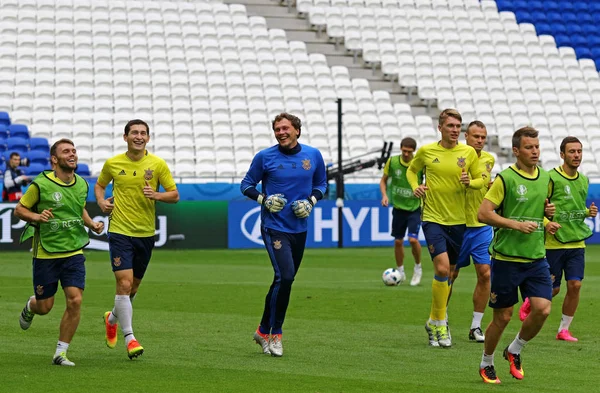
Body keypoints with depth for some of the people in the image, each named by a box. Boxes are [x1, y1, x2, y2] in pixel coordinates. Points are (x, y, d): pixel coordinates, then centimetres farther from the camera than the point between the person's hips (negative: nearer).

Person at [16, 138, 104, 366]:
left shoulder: (82, 185, 5)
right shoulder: (41, 185, -12)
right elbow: (19, 209, -2)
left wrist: (92, 224, 6)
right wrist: (36, 216, -21)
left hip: (74, 252, 3)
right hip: (45, 253, -3)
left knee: (75, 300, -13)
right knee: (44, 307, 4)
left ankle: (60, 353, -1)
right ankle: (30, 307, 44)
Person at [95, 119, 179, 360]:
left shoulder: (158, 164, -1)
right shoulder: (112, 164, 0)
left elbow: (175, 195, 1)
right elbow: (99, 185, 18)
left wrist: (157, 195, -19)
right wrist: (102, 201, -3)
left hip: (146, 233, 2)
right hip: (120, 231, -2)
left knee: (133, 286, 13)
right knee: (124, 283, -15)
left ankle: (112, 319, 42)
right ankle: (129, 338, -11)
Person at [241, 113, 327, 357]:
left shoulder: (313, 156, 3)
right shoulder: (265, 157, -5)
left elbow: (321, 184, 16)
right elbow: (246, 185, 5)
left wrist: (311, 201, -4)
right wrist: (263, 199, -13)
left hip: (300, 228, 4)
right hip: (274, 226, -4)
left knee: (284, 281, 10)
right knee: (284, 277, -18)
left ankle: (264, 331, 25)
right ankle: (274, 335, -6)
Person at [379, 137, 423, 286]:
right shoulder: (392, 162, -6)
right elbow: (383, 180, 8)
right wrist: (384, 195, -7)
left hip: (415, 207, -3)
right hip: (398, 207, 3)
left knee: (413, 239, -16)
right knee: (398, 241, 7)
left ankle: (418, 268, 8)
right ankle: (400, 272, 25)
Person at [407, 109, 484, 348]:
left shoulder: (469, 153, 0)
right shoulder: (426, 151, -1)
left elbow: (481, 180, 8)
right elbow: (412, 170, 17)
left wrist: (470, 182, -14)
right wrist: (415, 186, -3)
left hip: (458, 220, 3)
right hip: (433, 218, -3)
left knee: (448, 273, 10)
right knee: (442, 267, -18)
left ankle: (434, 321, 26)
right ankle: (440, 323, -7)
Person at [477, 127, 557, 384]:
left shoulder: (545, 179, 9)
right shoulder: (506, 178, -9)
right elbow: (483, 213, -13)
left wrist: (549, 212, 2)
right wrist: (517, 224, -19)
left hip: (536, 258, 5)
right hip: (506, 259, -5)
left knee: (542, 309, -11)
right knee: (503, 317, 2)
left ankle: (515, 350, 15)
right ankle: (486, 364, 24)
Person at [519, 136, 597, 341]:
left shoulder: (584, 181, 9)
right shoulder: (551, 178, -11)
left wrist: (588, 211, 3)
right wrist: (547, 222, -24)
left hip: (577, 243, 5)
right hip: (553, 243, -5)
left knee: (575, 285, -6)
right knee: (553, 289, 2)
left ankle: (564, 330, 7)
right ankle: (530, 301, 35)